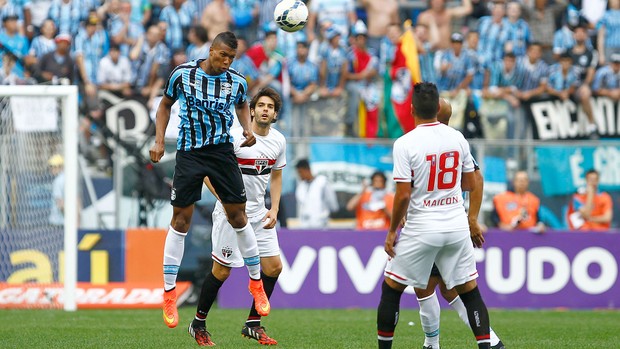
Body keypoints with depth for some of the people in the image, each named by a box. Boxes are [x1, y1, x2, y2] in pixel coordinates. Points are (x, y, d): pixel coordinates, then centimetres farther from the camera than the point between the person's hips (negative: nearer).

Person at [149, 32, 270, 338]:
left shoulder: (237, 81, -2)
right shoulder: (182, 74, -6)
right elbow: (165, 104, 10)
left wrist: (248, 129, 2)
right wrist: (159, 140, 2)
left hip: (222, 150, 1)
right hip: (189, 152, -1)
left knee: (237, 215, 0)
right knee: (181, 219, -3)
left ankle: (256, 282, 16)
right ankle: (169, 293, 3)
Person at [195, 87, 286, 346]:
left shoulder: (278, 141, 3)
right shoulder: (235, 137, -16)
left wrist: (274, 210, 5)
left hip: (259, 214, 6)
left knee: (274, 266, 0)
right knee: (222, 271, -2)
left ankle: (253, 325, 11)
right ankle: (198, 323, 15)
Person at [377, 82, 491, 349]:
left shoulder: (405, 143, -12)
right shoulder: (457, 137, 1)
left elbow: (403, 195, -13)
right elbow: (470, 184, 10)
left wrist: (392, 231, -2)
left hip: (421, 229, -4)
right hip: (457, 225, 4)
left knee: (390, 289, 11)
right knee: (470, 292, 8)